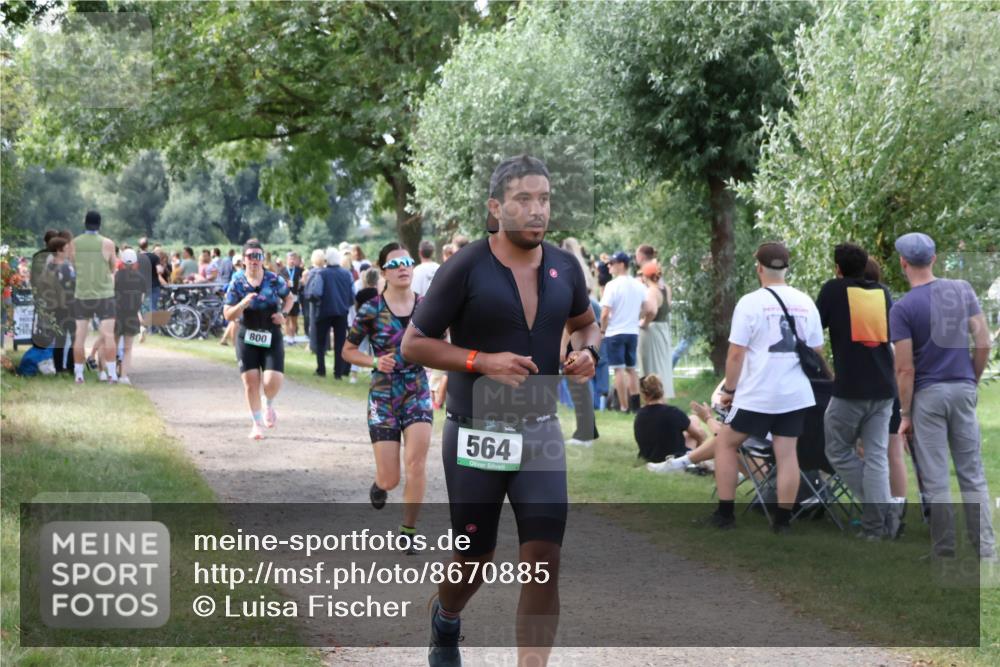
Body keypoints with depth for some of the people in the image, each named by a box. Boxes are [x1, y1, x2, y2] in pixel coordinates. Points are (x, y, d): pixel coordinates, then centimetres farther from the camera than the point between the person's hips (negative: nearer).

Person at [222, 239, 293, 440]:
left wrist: (283, 314, -4)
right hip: (247, 338, 0)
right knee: (251, 382, -2)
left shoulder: (275, 280, -3)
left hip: (272, 339, 0)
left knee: (272, 381, -12)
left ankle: (269, 405, 24)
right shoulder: (237, 283, -5)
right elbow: (228, 315, -6)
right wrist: (243, 303, -24)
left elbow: (289, 298, 15)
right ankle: (257, 423, 16)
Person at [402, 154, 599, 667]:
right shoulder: (465, 269, -12)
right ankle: (445, 623, 46)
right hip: (475, 437, -3)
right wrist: (484, 362, -21)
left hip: (540, 433, 3)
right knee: (474, 557, 12)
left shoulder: (564, 267, 2)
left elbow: (585, 323, 21)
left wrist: (587, 352, -2)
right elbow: (414, 343, -8)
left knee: (543, 561, -9)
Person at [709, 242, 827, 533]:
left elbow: (736, 354, -9)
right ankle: (783, 520, 7)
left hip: (757, 393, -4)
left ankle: (725, 513, 11)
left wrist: (729, 390, 2)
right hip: (796, 394, 4)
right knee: (787, 452, 7)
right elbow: (817, 353, 12)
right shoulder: (805, 303, 6)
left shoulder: (751, 302, -8)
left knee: (725, 443, 11)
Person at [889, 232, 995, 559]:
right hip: (962, 389, 4)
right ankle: (986, 550, 6)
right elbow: (983, 343, 2)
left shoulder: (902, 308, -11)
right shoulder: (963, 290, 2)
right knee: (973, 475, 9)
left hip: (928, 395, -4)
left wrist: (905, 414, -4)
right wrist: (972, 380, 15)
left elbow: (905, 368, -12)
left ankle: (945, 554, 6)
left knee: (936, 480, 2)